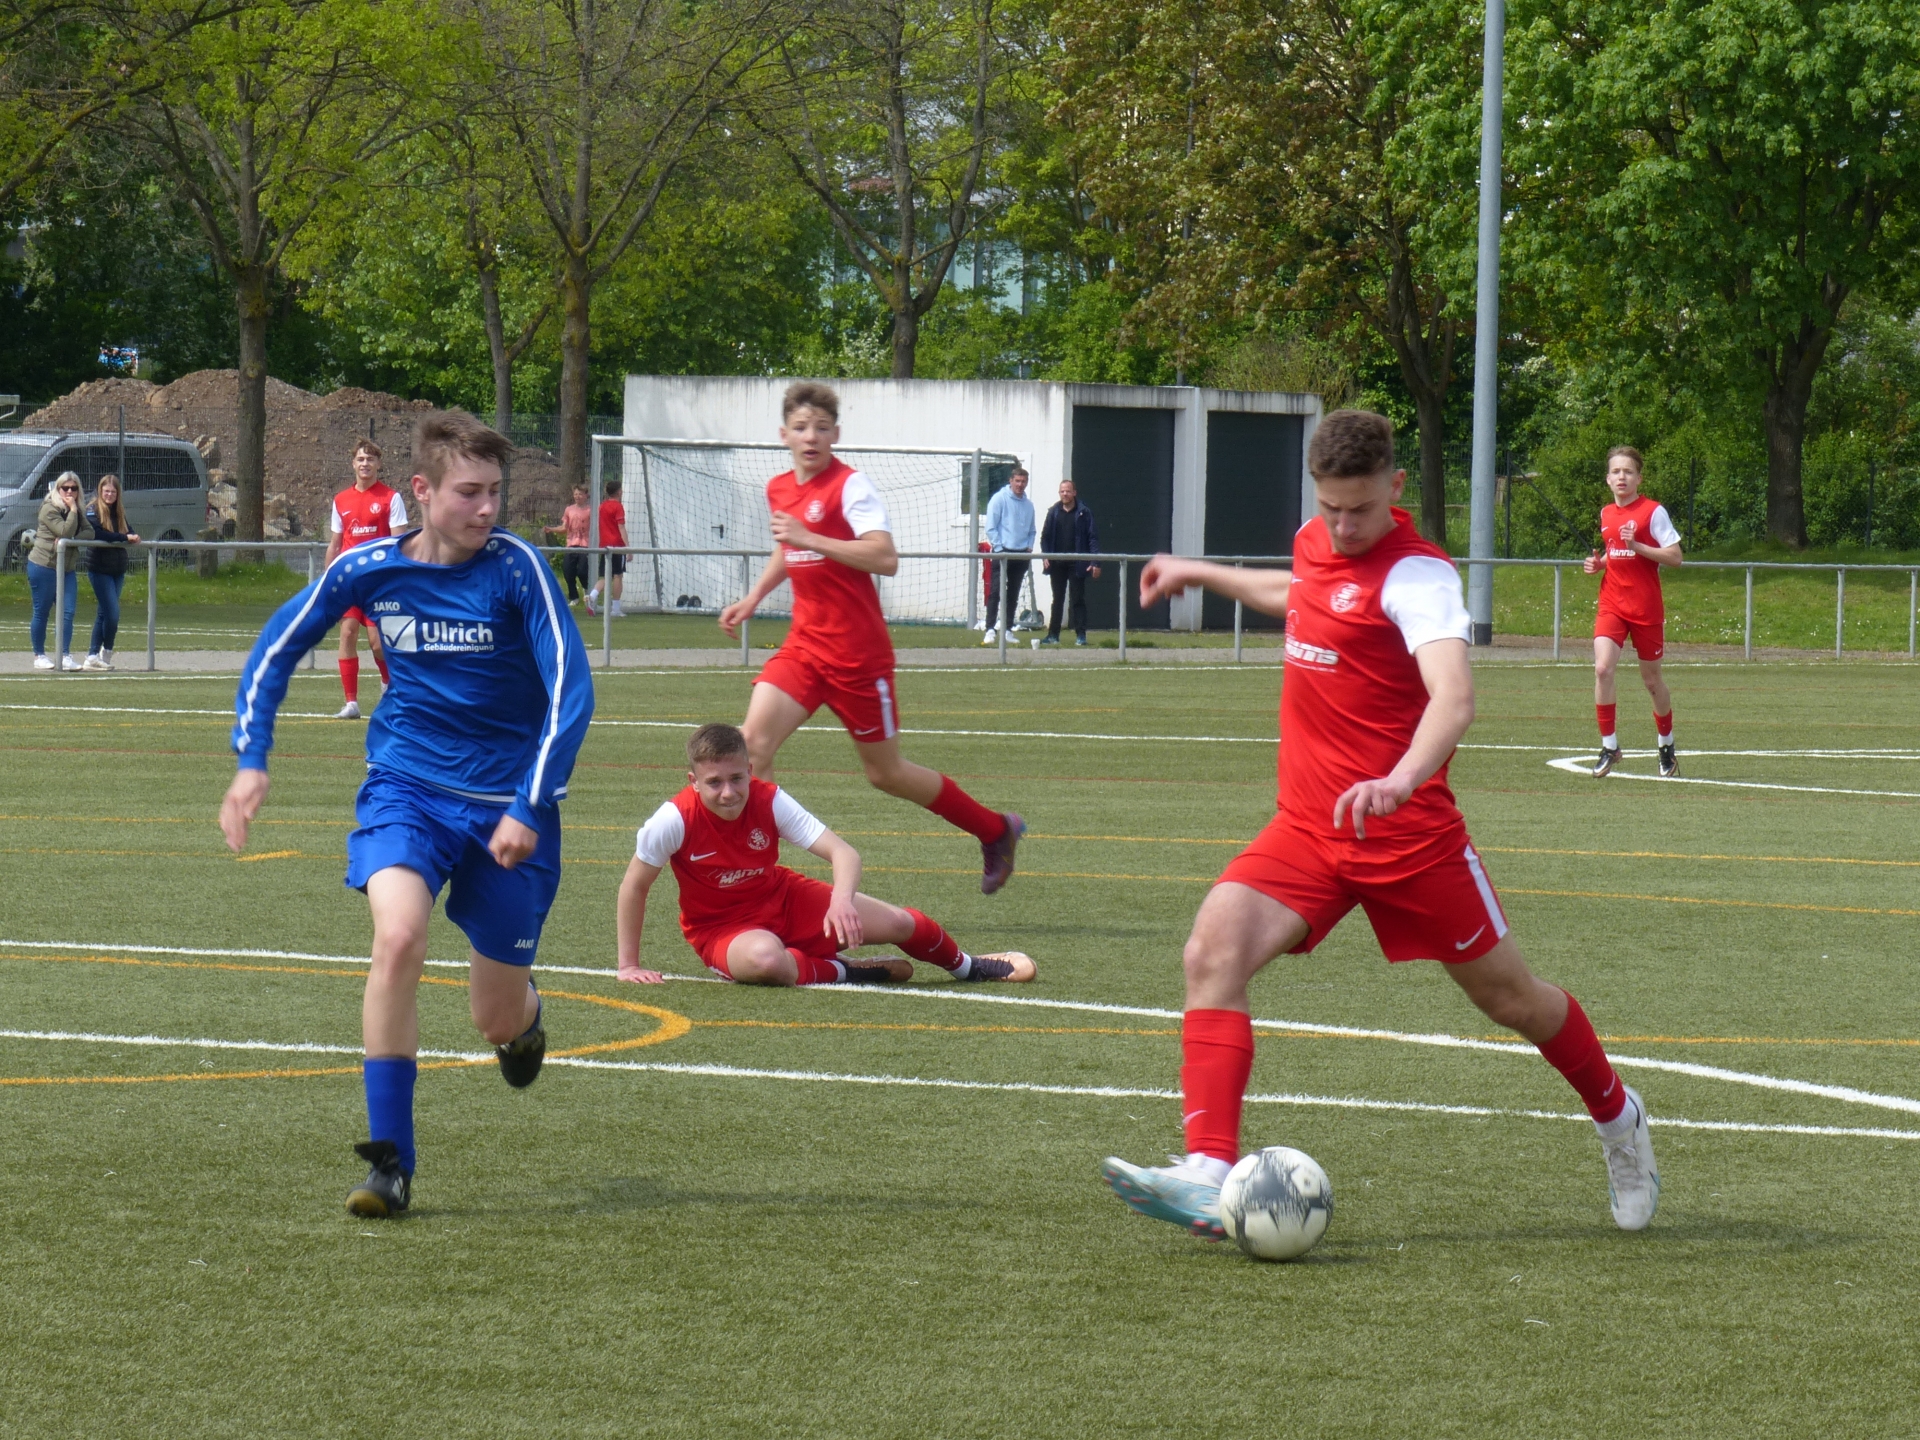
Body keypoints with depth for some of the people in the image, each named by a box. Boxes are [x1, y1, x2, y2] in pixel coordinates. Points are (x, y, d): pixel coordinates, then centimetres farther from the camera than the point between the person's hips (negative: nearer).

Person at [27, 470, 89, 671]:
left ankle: (66, 656, -5)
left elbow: (89, 533, -3)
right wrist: (72, 510, -18)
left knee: (68, 612, -5)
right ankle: (39, 656, 11)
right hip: (43, 566, -6)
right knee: (41, 612, 2)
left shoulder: (80, 511, 10)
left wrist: (69, 540, -18)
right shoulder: (49, 509, -11)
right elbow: (66, 532, -22)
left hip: (66, 569, 6)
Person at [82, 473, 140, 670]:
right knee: (112, 614, -10)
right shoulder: (93, 510, -9)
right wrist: (124, 537, -25)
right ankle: (107, 652, 9)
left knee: (103, 614, 9)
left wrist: (132, 537, -13)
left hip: (117, 569, 7)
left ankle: (93, 657, 13)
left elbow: (127, 532, 11)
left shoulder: (119, 511, 12)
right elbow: (97, 533, -22)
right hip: (99, 568, -7)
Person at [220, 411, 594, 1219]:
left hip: (506, 807, -1)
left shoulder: (516, 568, -15)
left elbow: (570, 690, -17)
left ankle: (523, 1013, 47)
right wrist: (251, 761, 1)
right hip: (405, 787, 1)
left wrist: (530, 809, -23)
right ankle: (390, 1164, -19)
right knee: (398, 938, -28)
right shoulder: (366, 570, -7)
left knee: (498, 1023, 5)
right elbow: (276, 649, 9)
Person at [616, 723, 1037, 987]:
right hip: (721, 927, -3)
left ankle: (965, 966, 28)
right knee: (766, 960, -42)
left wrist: (842, 900, -43)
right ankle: (844, 973, -11)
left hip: (782, 897, 3)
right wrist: (629, 965, -11)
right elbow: (633, 888, -14)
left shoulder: (769, 801, -19)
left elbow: (843, 852, -23)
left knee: (898, 924, -6)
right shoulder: (676, 820, -26)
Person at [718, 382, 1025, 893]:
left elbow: (885, 557, -28)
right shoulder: (778, 489, 10)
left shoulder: (850, 486, -13)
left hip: (857, 653, -6)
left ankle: (997, 832, 26)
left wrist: (810, 539, -30)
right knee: (753, 742, -15)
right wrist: (753, 597, 22)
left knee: (885, 773, 6)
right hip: (803, 646, 6)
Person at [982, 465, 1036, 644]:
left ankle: (1008, 629, 15)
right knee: (995, 592, -12)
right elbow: (991, 527, -6)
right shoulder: (999, 499, -3)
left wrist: (1029, 548, 6)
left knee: (1013, 595, 9)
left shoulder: (1028, 505, 13)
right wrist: (999, 548, -12)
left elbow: (1031, 530, 22)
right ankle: (991, 630, -16)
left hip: (1021, 554, 5)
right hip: (1002, 553, -5)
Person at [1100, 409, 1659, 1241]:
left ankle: (1616, 1119, 40)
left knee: (1508, 996, 10)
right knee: (1213, 952, -19)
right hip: (1306, 828, 6)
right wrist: (1201, 575, 41)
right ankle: (1210, 1175, -27)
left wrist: (1400, 780, -52)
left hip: (1406, 829, -6)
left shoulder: (1415, 574, -17)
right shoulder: (1316, 545, 7)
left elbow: (1453, 696, -34)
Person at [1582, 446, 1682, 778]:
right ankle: (1609, 745, -9)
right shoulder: (1606, 514, 10)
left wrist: (1637, 546, -21)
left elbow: (1675, 556, -10)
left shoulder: (1653, 511, -7)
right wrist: (1597, 563, 4)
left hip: (1646, 607, -4)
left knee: (1651, 679, 8)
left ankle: (1667, 745, 30)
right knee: (1602, 668, -17)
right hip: (1611, 604, 4)